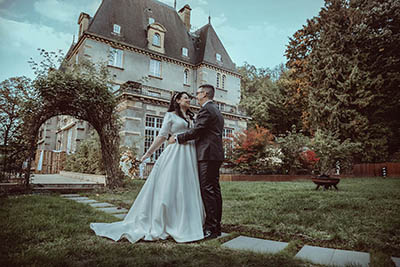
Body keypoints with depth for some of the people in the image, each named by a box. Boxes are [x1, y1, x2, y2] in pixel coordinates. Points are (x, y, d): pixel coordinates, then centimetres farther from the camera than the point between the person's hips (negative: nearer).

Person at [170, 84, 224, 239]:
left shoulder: (206, 110, -9)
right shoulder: (216, 110, 23)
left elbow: (196, 131, -13)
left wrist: (177, 138, -1)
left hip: (207, 155, -10)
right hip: (216, 155, 10)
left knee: (207, 190, -8)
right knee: (215, 190, 10)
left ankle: (211, 229, -3)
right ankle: (216, 226, 18)